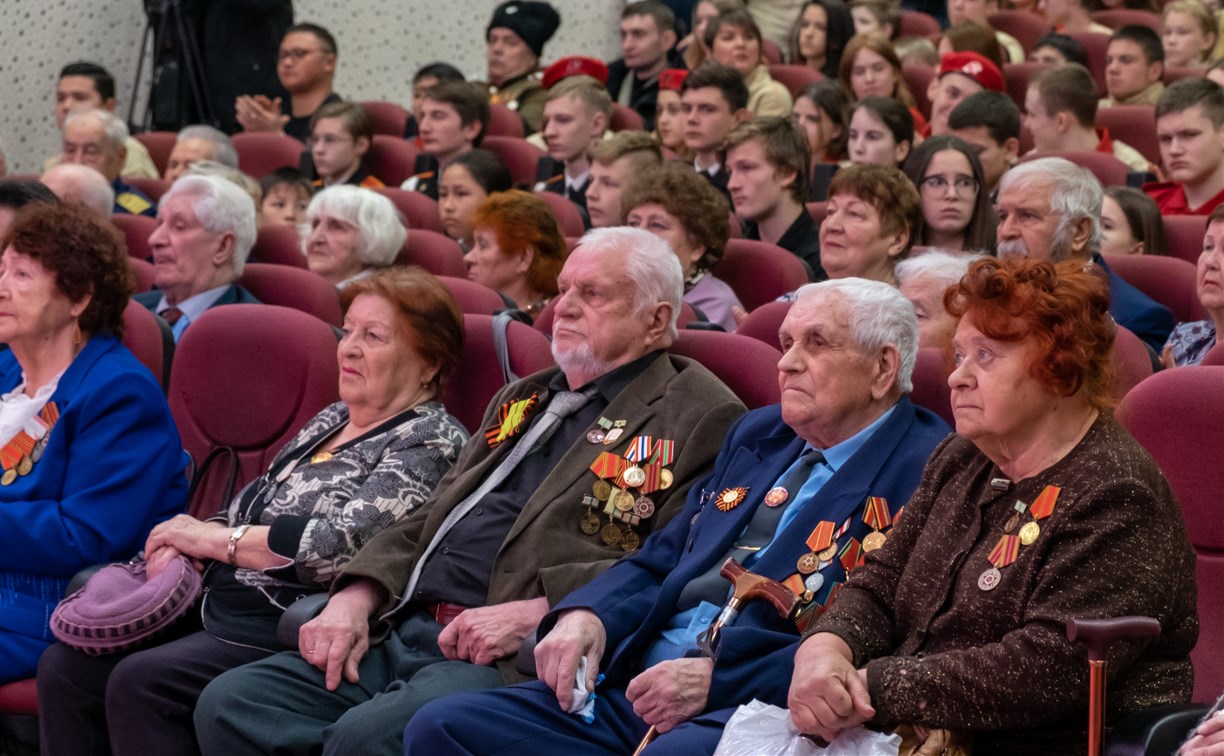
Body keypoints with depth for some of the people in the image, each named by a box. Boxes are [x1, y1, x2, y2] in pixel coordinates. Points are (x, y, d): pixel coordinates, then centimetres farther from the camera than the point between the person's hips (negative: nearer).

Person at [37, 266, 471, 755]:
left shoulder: (431, 443, -9)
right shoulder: (331, 420, 19)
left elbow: (343, 544, -20)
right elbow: (251, 508, 20)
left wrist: (211, 538, -10)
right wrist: (183, 542, -3)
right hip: (219, 605, 9)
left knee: (139, 682, -27)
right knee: (65, 666, -6)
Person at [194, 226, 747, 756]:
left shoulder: (699, 416, 1)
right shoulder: (523, 400, 28)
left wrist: (536, 611, -19)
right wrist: (357, 596, 6)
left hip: (517, 659, -8)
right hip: (402, 633, 8)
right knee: (230, 704, -10)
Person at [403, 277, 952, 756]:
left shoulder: (925, 472, -4)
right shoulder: (757, 435, 23)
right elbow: (660, 561, 25)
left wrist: (718, 679, -19)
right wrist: (586, 616, 3)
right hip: (637, 686, 8)